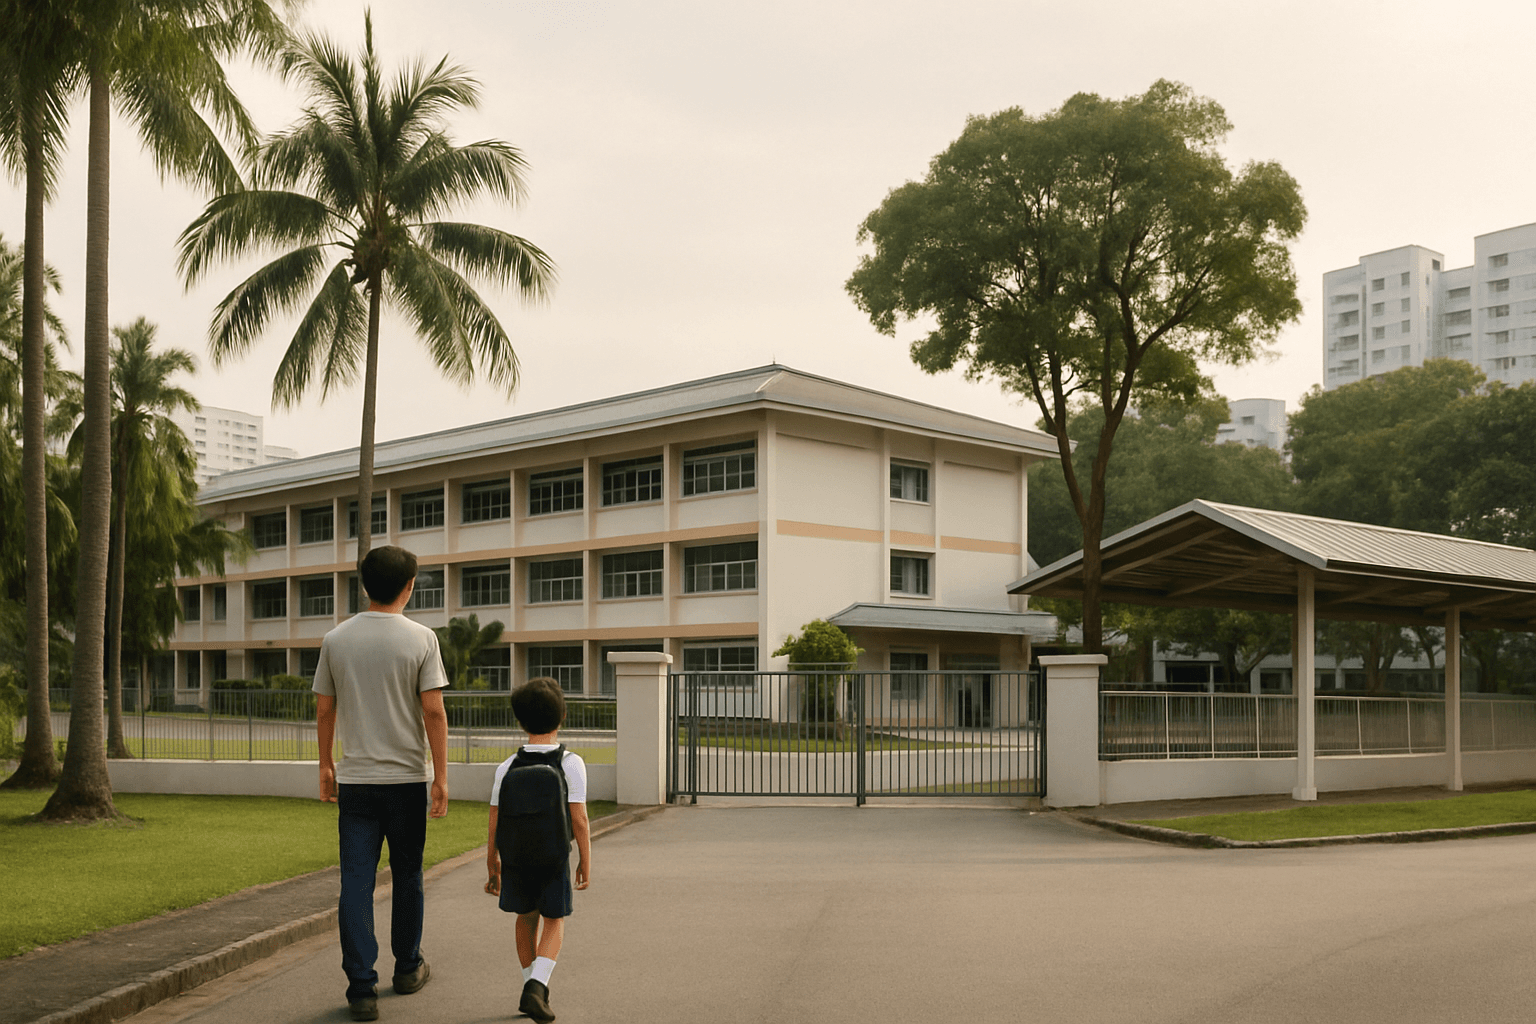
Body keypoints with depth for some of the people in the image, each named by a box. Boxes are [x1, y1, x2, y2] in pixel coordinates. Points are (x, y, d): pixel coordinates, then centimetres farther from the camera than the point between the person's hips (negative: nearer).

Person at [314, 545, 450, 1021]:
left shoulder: (336, 639, 2)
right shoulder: (420, 638, -7)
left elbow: (323, 709, 6)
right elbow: (433, 711, -10)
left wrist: (326, 765, 19)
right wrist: (441, 776, -5)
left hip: (355, 778, 2)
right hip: (407, 776, -1)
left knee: (356, 880, 1)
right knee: (407, 875, 15)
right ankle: (407, 968, 29)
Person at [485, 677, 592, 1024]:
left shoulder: (507, 767, -5)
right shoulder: (571, 764, -12)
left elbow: (495, 823, -2)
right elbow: (579, 818, -13)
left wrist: (492, 867, 9)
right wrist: (585, 860, -2)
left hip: (515, 857, 2)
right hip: (554, 858, -2)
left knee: (526, 917, 22)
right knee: (554, 921, 14)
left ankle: (533, 989, 30)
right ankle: (537, 985, -7)